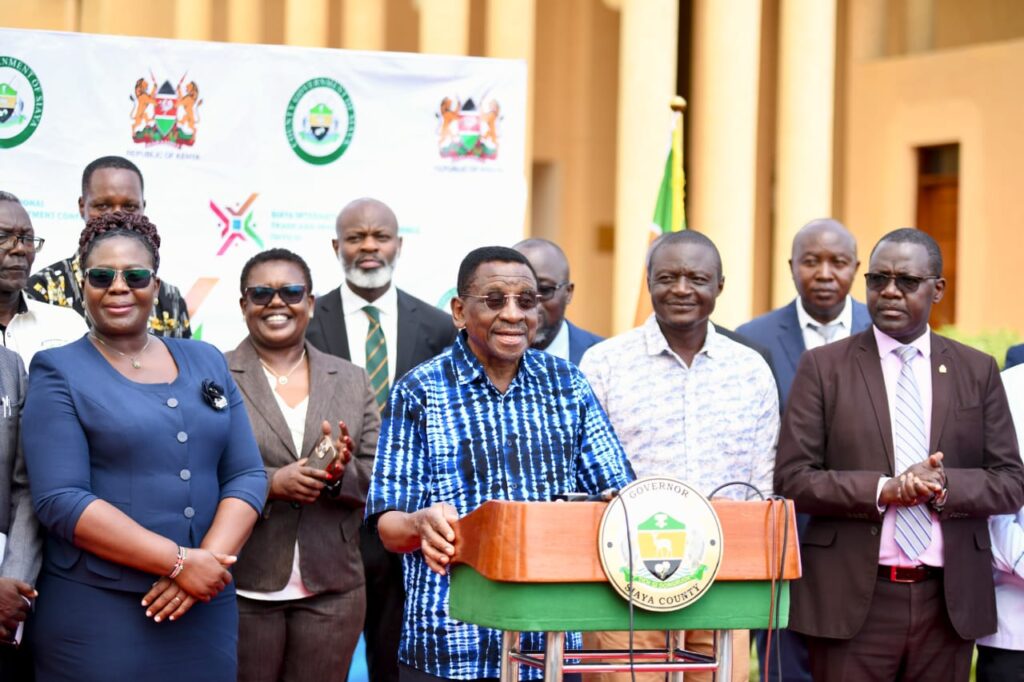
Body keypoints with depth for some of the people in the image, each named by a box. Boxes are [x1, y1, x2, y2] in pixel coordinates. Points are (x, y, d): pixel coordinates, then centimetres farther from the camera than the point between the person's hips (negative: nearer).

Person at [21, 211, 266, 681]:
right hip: (95, 615, -4)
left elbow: (247, 475, 6)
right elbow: (60, 499, -12)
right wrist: (178, 561, -17)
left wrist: (209, 560, -12)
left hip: (205, 610, 4)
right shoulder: (58, 373, -1)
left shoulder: (206, 362, 11)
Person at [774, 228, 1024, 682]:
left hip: (949, 602, 2)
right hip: (851, 600, -2)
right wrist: (881, 490, -16)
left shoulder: (978, 371, 9)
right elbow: (792, 478, -3)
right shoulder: (824, 367, 3)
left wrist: (945, 486, -14)